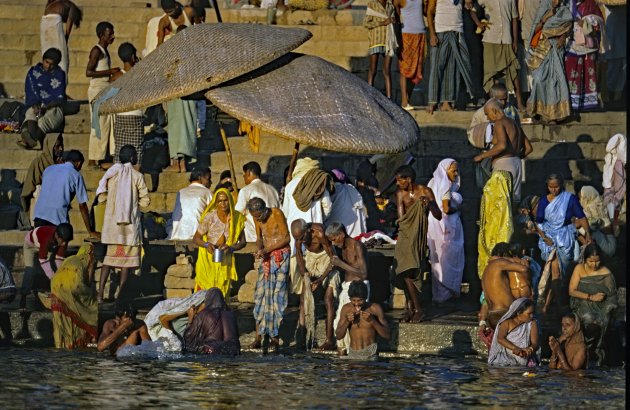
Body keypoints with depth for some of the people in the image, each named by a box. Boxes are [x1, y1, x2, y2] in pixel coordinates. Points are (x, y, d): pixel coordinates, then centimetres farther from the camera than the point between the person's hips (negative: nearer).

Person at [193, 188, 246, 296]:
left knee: (222, 295, 4)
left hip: (225, 262, 3)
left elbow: (242, 241, 6)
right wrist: (206, 245, -21)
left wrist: (231, 248, -13)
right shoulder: (209, 217, -10)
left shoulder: (237, 218, -1)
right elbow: (196, 238, -1)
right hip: (208, 261, -3)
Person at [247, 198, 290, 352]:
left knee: (276, 294, -8)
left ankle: (275, 337, -6)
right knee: (260, 294, -2)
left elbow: (286, 238, -12)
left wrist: (267, 250, -16)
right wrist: (259, 249, -6)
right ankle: (258, 337, -2)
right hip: (266, 258, 6)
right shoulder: (257, 218, 4)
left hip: (280, 255, -6)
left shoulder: (277, 214, -14)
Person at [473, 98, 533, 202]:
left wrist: (482, 156, -16)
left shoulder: (499, 123, -8)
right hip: (517, 164, 9)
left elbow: (502, 146, -25)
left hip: (504, 166, -9)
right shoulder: (514, 123, 19)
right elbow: (528, 148, 21)